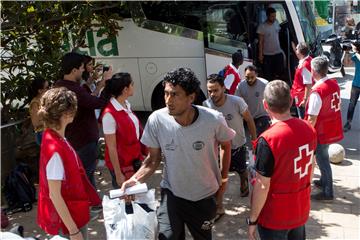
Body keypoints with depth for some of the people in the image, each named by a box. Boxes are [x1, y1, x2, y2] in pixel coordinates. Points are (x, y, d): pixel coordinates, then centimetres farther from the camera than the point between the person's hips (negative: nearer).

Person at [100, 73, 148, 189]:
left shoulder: (127, 105, 0)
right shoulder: (110, 114, -23)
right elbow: (111, 147, -20)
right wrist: (118, 174, -16)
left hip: (135, 160, 7)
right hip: (121, 164, -7)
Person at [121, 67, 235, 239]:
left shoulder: (214, 120, -24)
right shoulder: (156, 120, -22)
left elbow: (225, 145, -1)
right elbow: (153, 159, -8)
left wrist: (224, 176, 0)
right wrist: (135, 179, -23)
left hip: (205, 196, 1)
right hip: (171, 193, 0)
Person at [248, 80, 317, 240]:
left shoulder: (268, 139, -28)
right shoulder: (309, 128, -8)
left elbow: (262, 186, -22)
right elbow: (311, 166, 7)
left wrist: (252, 219, -10)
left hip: (274, 217, -6)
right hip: (302, 211, 6)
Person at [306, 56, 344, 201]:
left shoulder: (317, 91, -26)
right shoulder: (334, 84, -1)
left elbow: (312, 118, -22)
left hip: (322, 132, -8)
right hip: (333, 129, 8)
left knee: (322, 160, 6)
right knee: (323, 157, 25)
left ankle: (327, 193, 18)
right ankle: (324, 181, 43)